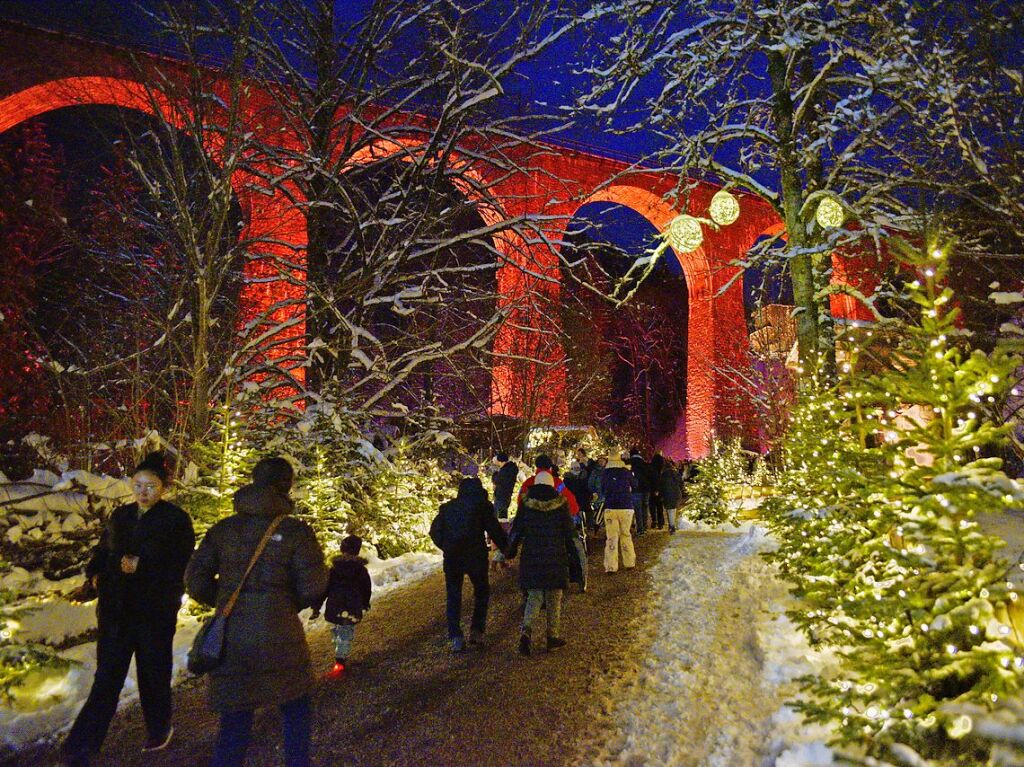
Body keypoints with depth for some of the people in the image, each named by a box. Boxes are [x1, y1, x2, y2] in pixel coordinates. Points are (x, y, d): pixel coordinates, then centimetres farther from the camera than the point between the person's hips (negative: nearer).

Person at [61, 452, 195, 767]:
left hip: (156, 611, -3)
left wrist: (142, 567, -21)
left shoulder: (176, 519, -8)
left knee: (153, 672, 11)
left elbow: (183, 566, -12)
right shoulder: (120, 516, 8)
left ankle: (159, 729, 33)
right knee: (107, 674, 4)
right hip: (116, 609, 4)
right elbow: (102, 550, 16)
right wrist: (94, 576, -3)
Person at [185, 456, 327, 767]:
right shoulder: (295, 531, -8)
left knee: (235, 724, 15)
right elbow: (313, 588, -11)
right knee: (296, 711, 21)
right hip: (279, 637, -3)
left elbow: (195, 581, 4)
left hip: (230, 640, 3)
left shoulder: (223, 529, 3)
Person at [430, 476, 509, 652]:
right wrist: (507, 548, 5)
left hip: (451, 558, 2)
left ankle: (456, 637, 1)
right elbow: (495, 530, -4)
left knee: (453, 596, 9)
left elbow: (435, 531, 15)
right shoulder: (482, 506, 2)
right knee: (482, 592, 15)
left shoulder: (447, 508, 13)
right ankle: (477, 631, 7)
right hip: (476, 556, -2)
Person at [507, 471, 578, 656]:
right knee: (554, 598, 11)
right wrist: (574, 551, 15)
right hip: (556, 558, -1)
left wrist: (511, 553, 15)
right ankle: (553, 636, 14)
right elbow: (570, 532, 1)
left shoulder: (526, 504, -1)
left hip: (531, 557, 1)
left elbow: (516, 531, 3)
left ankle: (526, 630, -12)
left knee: (533, 596, 9)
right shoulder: (561, 503, -3)